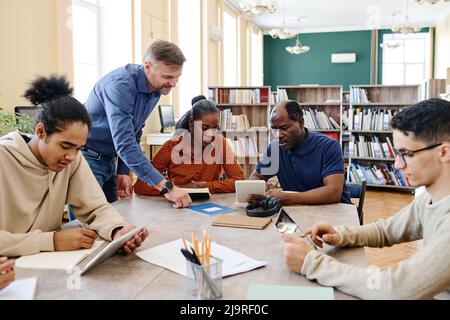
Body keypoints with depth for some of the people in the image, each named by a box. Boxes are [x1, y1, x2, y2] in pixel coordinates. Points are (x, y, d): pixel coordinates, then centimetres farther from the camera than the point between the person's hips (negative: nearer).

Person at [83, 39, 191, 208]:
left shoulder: (156, 90, 0)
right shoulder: (120, 85, -27)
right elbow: (125, 144, -35)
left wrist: (123, 172, 2)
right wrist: (166, 187, -37)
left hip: (109, 160, 8)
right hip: (86, 158, -8)